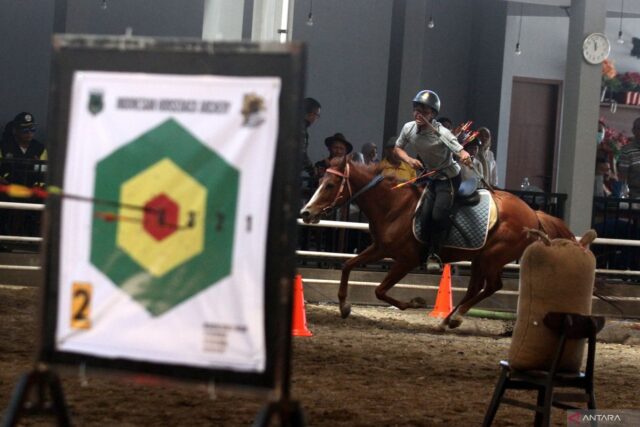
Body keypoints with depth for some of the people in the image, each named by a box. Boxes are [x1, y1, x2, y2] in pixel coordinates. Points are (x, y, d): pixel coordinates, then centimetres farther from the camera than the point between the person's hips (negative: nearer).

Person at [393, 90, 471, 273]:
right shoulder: (409, 128, -10)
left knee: (438, 215, -19)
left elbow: (463, 153, -34)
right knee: (425, 216, -5)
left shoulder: (440, 132, -27)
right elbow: (398, 148, 8)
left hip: (449, 178, -5)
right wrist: (409, 160, -12)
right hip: (430, 177, 5)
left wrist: (465, 157, -58)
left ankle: (434, 254, -2)